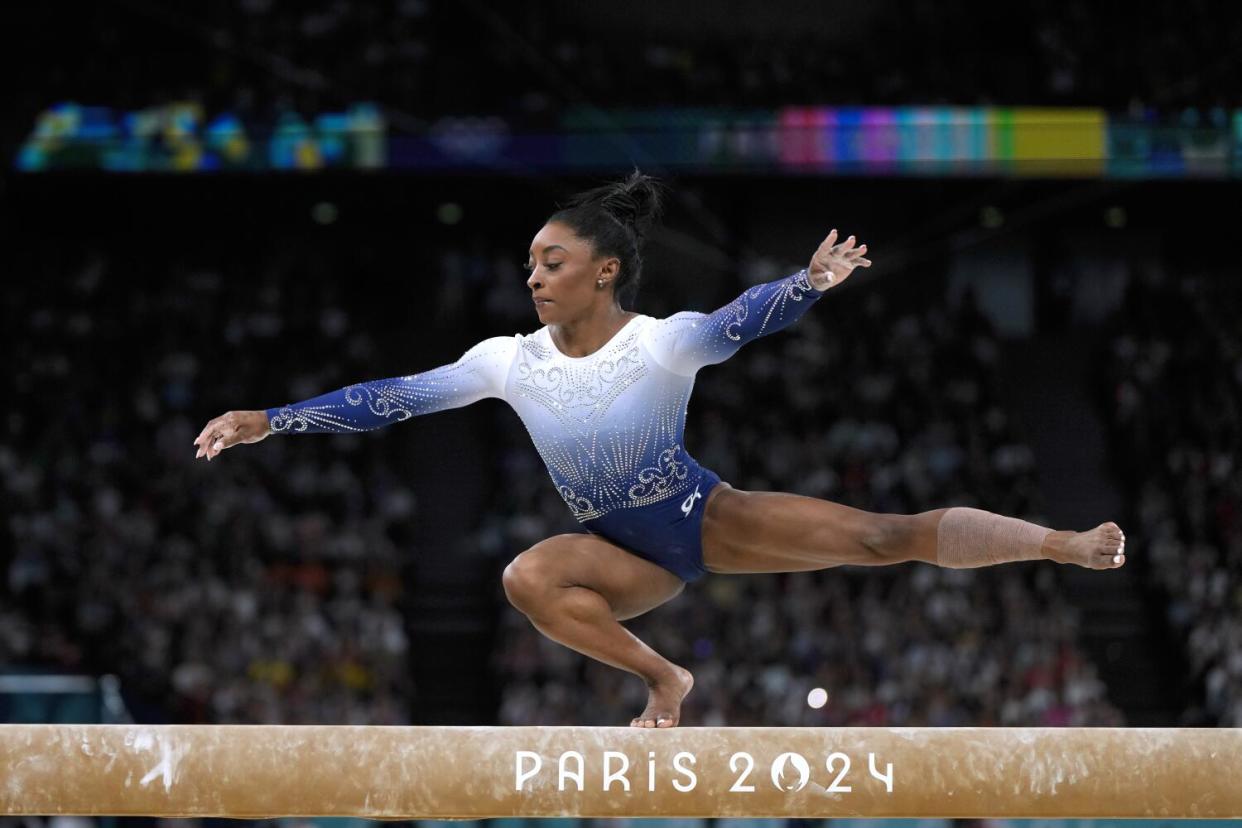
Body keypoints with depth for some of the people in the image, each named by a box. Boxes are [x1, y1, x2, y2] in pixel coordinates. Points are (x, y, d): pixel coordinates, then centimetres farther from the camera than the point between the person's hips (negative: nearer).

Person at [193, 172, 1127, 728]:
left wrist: (810, 283, -60)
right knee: (530, 575, -29)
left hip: (710, 518, -3)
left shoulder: (664, 343, -20)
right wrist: (269, 421, -14)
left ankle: (1071, 543, -3)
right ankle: (661, 677, -15)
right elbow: (389, 398, -10)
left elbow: (740, 322, -39)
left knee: (887, 535, -12)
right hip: (630, 556, 3)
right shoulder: (510, 361, -10)